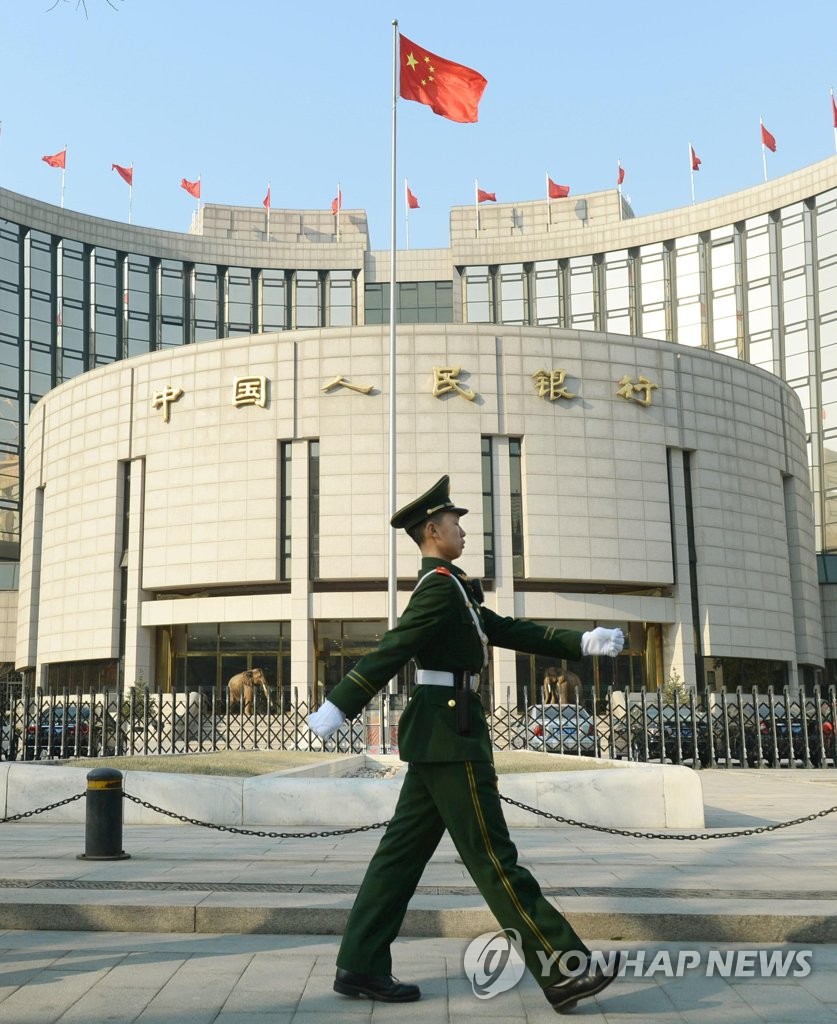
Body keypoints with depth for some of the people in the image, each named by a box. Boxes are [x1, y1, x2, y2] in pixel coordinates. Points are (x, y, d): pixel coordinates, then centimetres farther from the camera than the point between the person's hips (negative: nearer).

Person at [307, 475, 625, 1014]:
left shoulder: (449, 588, 19)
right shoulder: (441, 587, -13)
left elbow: (511, 631, 20)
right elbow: (390, 652, -22)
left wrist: (583, 642, 16)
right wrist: (336, 711, -28)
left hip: (437, 735, 10)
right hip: (451, 733, -10)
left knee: (404, 850, 10)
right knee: (492, 854, -6)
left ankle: (361, 967, 14)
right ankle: (563, 971, 1)